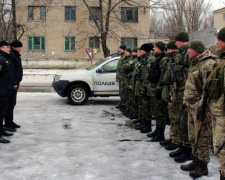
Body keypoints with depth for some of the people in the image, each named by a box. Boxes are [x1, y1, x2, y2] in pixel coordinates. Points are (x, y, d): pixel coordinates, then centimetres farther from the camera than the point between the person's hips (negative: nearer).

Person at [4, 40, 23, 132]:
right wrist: (14, 83, -22)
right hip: (12, 84, -10)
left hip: (14, 83, 10)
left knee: (12, 104, 15)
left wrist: (17, 82, 19)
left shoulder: (15, 55, 18)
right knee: (10, 104, -7)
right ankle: (7, 124, -2)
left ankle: (10, 122, 23)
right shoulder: (10, 55, -15)